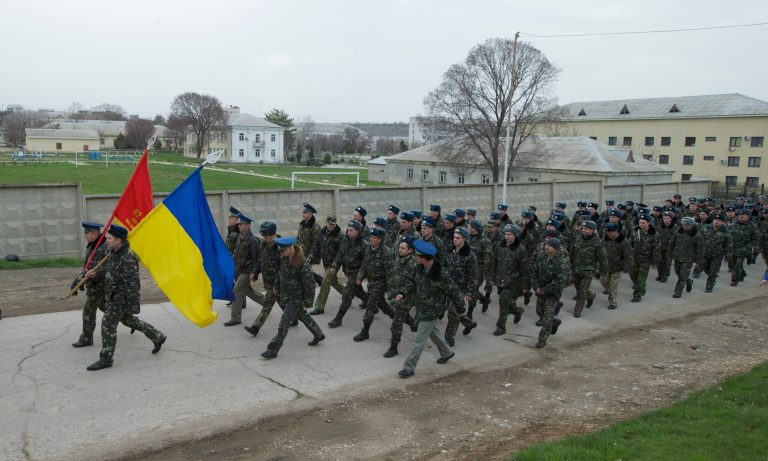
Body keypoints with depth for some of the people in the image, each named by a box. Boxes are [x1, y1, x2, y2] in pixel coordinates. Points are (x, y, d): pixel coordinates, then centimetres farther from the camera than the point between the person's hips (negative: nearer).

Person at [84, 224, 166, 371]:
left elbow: (133, 283, -25)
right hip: (115, 294, 10)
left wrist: (133, 306, -24)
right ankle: (158, 337, 33)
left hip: (122, 296, -10)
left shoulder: (127, 258, -26)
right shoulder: (115, 252, 4)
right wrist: (96, 273, 4)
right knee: (128, 320, 22)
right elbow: (109, 268, 21)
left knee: (108, 324, -5)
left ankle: (105, 359, 8)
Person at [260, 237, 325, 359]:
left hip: (296, 298, -8)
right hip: (285, 295, 8)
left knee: (284, 323, -5)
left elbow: (310, 284, -20)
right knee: (302, 315, 23)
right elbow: (280, 272, 17)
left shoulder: (302, 264, -27)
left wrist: (308, 302, -14)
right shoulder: (284, 258, -4)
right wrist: (276, 286, 18)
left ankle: (273, 350, 3)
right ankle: (318, 334, 41)